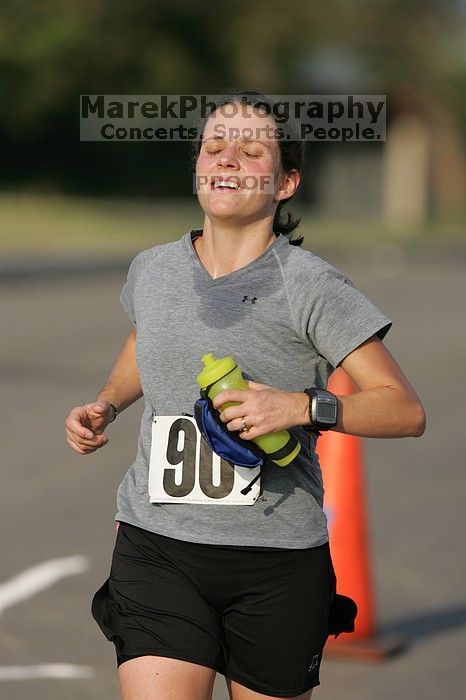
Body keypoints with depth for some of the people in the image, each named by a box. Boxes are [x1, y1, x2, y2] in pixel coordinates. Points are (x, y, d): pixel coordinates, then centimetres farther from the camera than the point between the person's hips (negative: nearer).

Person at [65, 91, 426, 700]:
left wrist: (303, 406, -22)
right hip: (156, 547, 2)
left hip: (278, 561, -2)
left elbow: (406, 410, -7)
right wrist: (106, 406, 13)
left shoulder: (310, 286, -6)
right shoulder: (152, 271, 7)